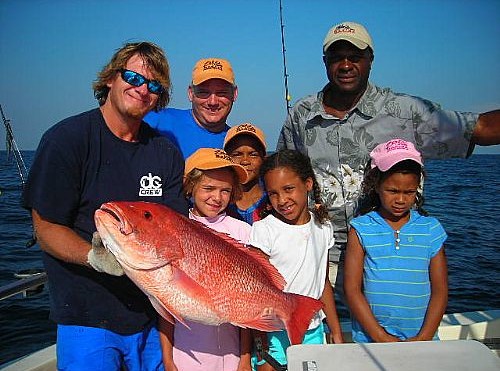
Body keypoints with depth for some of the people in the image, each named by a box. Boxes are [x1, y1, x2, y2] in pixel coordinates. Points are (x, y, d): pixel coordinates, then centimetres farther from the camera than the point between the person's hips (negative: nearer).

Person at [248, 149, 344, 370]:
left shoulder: (323, 227, 2)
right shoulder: (263, 230, -14)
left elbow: (324, 284, 11)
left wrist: (337, 333, 14)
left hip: (313, 332, 4)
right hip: (274, 335, -4)